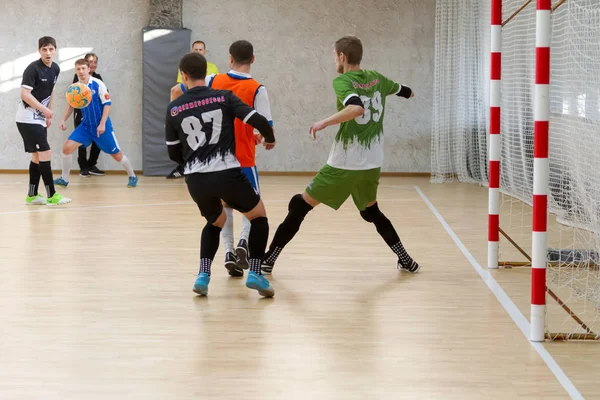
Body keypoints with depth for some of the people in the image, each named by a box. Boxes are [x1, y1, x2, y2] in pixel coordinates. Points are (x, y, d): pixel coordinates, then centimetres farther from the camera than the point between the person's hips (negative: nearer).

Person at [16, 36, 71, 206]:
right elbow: (25, 94, -22)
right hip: (27, 118, -8)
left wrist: (49, 114, 18)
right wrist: (44, 109, -24)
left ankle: (32, 196, 18)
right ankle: (51, 196, -9)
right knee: (45, 153, -12)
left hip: (39, 119, 8)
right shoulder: (33, 69, -17)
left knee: (37, 156, 11)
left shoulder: (55, 69, 7)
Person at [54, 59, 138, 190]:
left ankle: (132, 176, 24)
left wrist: (102, 124, -20)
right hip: (85, 125, 4)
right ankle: (64, 179, 5)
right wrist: (64, 120, 0)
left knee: (116, 154, 2)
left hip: (101, 126, -4)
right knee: (67, 147, -9)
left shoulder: (98, 84, -15)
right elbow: (71, 105, 13)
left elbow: (107, 104, -14)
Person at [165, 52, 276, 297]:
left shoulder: (173, 109, 8)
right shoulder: (224, 97, 2)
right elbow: (259, 121, -5)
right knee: (259, 216, 21)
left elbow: (173, 154, 13)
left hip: (195, 180, 3)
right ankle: (255, 273, 8)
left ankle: (203, 275, 11)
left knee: (215, 222, 29)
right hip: (227, 174, -3)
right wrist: (270, 138, 18)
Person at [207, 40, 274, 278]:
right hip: (243, 158, -3)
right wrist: (260, 138, 10)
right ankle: (244, 241, -9)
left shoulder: (213, 81, -2)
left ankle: (228, 251, 5)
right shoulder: (256, 89, -11)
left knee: (223, 205, 18)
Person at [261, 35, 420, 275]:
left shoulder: (342, 81, -11)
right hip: (372, 165, 6)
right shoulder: (377, 79, 7)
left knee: (299, 207, 4)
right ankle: (406, 261, 26)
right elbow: (407, 93, 25)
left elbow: (356, 108, -31)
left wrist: (325, 122, -29)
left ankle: (268, 261, 5)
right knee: (371, 212, 29)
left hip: (343, 165, -6)